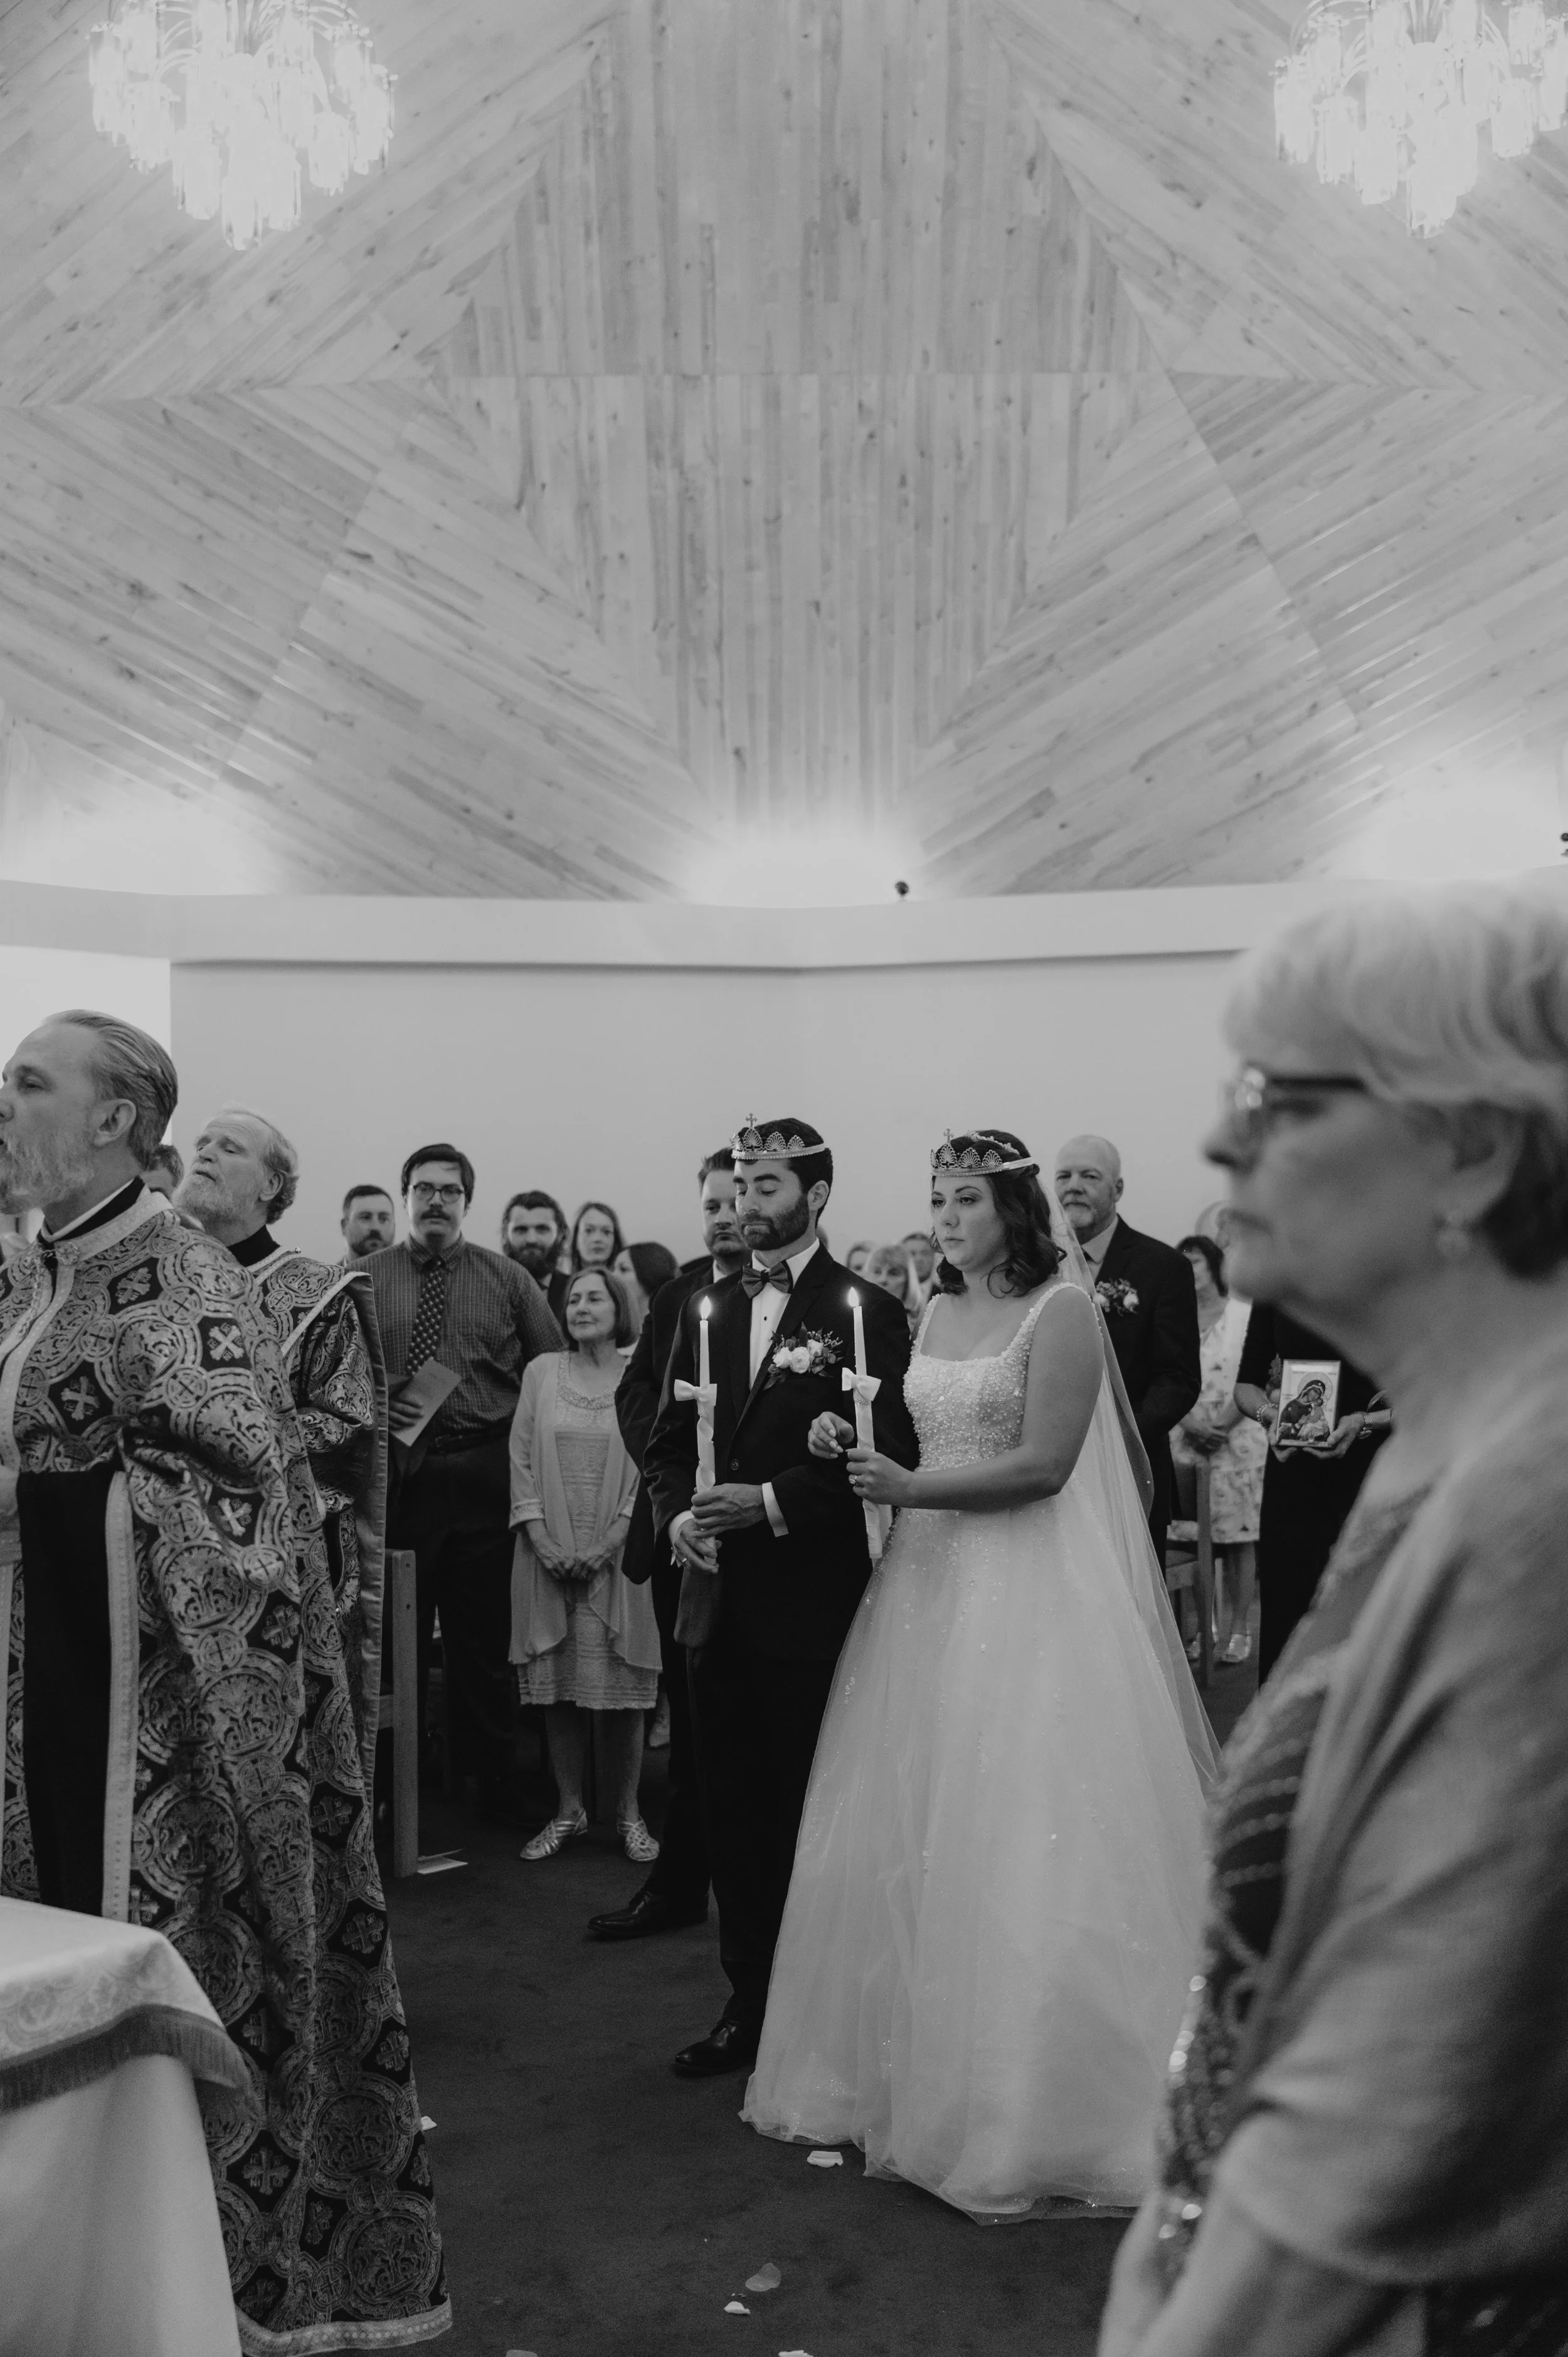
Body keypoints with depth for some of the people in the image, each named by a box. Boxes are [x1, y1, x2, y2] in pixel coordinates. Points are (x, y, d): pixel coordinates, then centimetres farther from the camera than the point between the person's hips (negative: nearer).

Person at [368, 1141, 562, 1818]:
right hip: (395, 1471, 0)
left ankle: (493, 1781, 20)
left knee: (484, 1635, 8)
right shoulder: (364, 1280, 4)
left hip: (484, 1475, 1)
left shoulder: (508, 1280, 7)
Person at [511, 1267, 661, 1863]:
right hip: (549, 1554, 2)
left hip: (617, 1555, -2)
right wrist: (541, 1540, -7)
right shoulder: (541, 1373, 7)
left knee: (621, 1688, 2)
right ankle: (569, 1809, 16)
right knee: (557, 1685, 5)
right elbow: (521, 1459, 4)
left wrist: (609, 1545, -11)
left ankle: (628, 1812, 13)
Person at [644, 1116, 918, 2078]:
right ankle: (749, 2006, 26)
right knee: (734, 1812, 13)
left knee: (809, 1816, 3)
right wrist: (679, 1511, -5)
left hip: (813, 1601, -5)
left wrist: (772, 1504, -18)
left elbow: (887, 1456, -12)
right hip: (720, 1597, 6)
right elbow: (668, 1440, 15)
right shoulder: (708, 1310, 12)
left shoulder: (867, 1312, -5)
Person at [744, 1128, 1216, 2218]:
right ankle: (917, 2068, 22)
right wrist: (860, 1445, -2)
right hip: (932, 1583, 7)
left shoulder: (1063, 1309, -8)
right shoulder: (935, 1313, 13)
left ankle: (1042, 2098, 12)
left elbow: (1044, 1463, -15)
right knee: (913, 1835, 8)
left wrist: (910, 1488, -16)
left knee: (1024, 1833, -2)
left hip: (1032, 1595, -7)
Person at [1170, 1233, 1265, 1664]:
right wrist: (1188, 1419, -8)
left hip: (1236, 1438, -2)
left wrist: (1222, 1425, -10)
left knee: (1238, 1539, -1)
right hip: (1187, 1440, 2)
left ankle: (1240, 1629, 5)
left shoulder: (1243, 1314, 0)